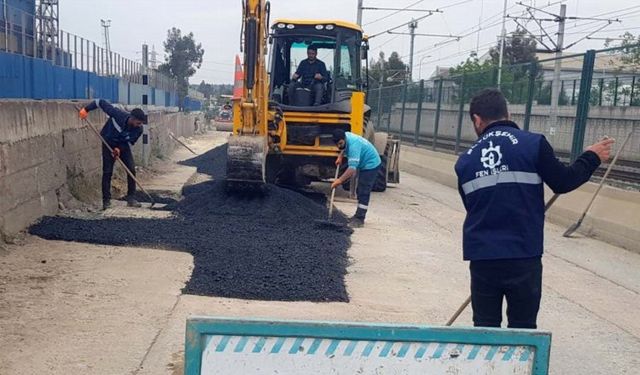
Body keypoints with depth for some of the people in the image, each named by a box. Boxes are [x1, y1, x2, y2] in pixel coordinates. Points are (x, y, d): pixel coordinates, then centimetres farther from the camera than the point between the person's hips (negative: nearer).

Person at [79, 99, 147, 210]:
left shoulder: (138, 129, -24)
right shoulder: (118, 114, -33)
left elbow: (130, 142, -11)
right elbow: (101, 102, -23)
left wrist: (120, 149, -27)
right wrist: (86, 109, -25)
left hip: (123, 145, 3)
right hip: (109, 143, -3)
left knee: (131, 169, -7)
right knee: (107, 172, -5)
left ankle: (131, 198, 3)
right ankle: (106, 201, 3)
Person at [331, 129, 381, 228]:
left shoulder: (353, 145, -34)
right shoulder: (345, 136, -7)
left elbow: (352, 168, -41)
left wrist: (339, 180, -43)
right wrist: (340, 156, 8)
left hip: (371, 165, -10)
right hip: (364, 164, 10)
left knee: (364, 193, -12)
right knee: (360, 191, 16)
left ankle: (360, 219, -10)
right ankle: (358, 215, 26)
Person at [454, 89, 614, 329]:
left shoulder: (466, 160, 6)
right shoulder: (533, 144, -5)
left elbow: (472, 205, 12)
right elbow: (562, 182, -1)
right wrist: (591, 158, 15)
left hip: (482, 257, 3)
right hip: (523, 257, -2)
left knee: (484, 329, 13)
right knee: (523, 330, 11)